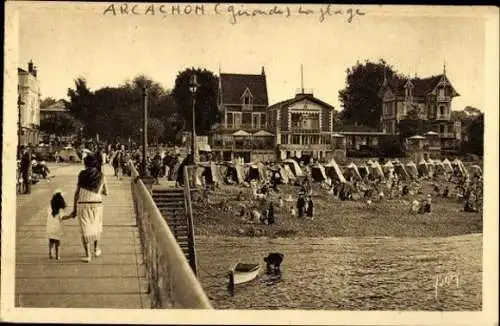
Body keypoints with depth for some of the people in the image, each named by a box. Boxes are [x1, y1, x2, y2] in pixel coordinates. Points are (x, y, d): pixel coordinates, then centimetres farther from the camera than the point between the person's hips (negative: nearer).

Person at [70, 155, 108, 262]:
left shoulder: (82, 175, -3)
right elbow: (106, 192, 8)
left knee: (85, 229, 4)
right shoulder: (101, 176, 1)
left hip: (83, 205, -2)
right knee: (96, 226, 23)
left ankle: (88, 255, -2)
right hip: (97, 205, 2)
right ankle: (96, 249, 35)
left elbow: (77, 193, -4)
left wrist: (74, 209, 0)